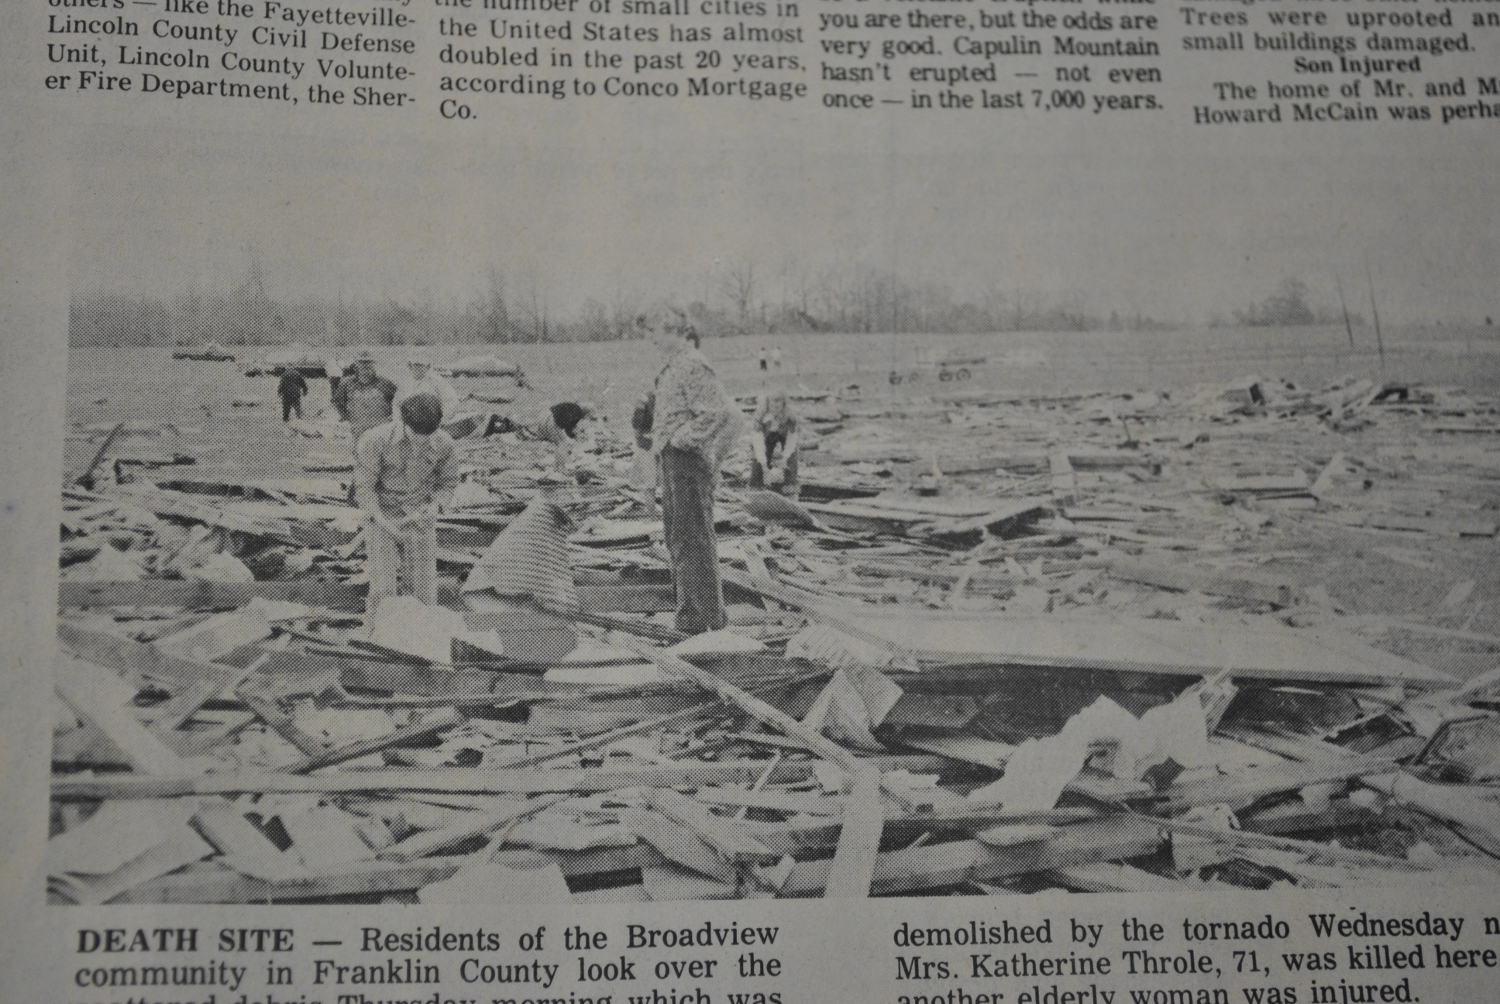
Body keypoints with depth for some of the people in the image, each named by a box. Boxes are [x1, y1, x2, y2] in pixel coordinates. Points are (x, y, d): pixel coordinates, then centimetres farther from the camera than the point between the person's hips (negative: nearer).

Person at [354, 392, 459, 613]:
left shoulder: (444, 444, -15)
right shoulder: (375, 440, -23)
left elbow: (448, 483, 1)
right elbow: (364, 487, -16)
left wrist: (434, 508, -19)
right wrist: (383, 522, -29)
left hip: (419, 519, 2)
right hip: (381, 519, -2)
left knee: (423, 594, 0)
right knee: (383, 593, -9)